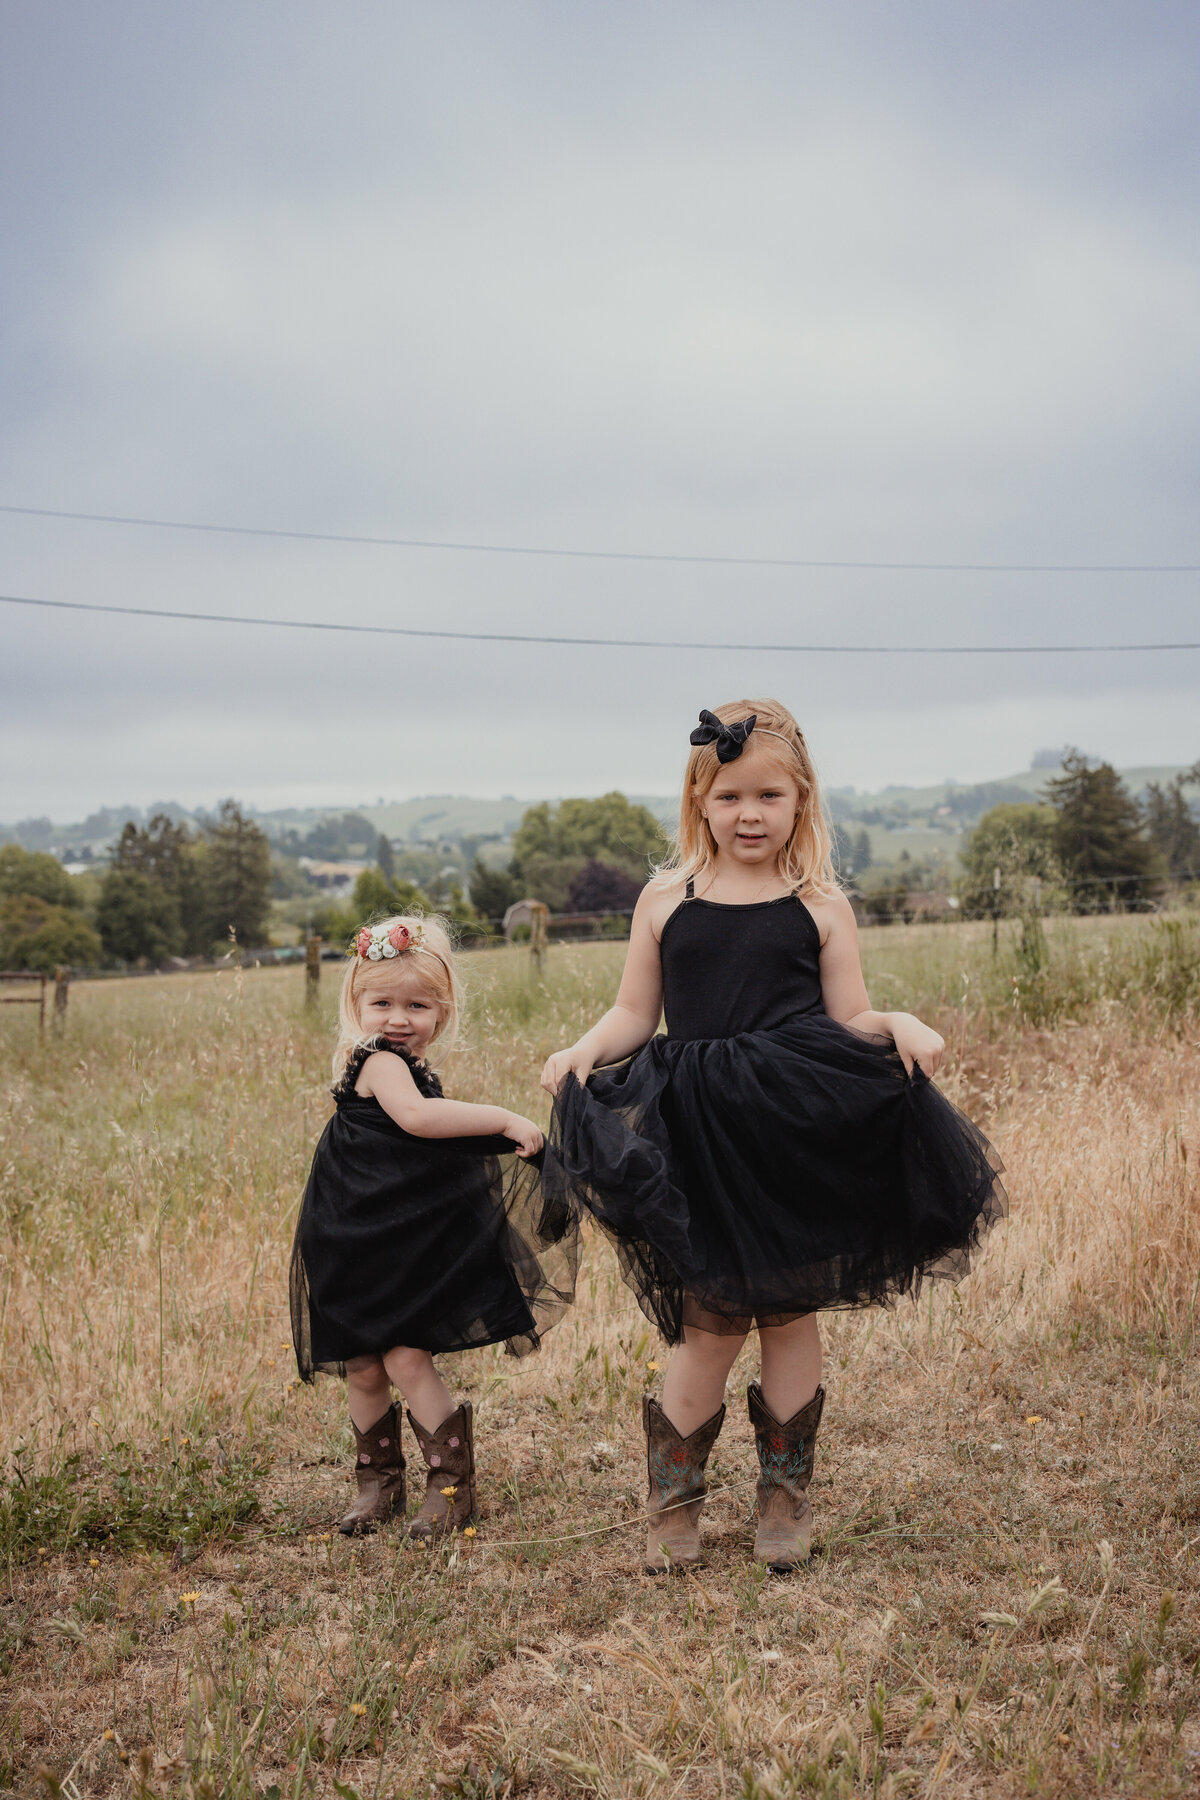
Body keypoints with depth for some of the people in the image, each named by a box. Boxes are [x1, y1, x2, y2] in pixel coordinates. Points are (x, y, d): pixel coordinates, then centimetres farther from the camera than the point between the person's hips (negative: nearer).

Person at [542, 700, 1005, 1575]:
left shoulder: (820, 905, 4)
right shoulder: (666, 900, 6)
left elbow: (849, 1019, 4)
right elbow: (635, 1014, 10)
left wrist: (899, 1025, -16)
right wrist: (583, 1051, -8)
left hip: (799, 1137, 0)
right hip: (700, 1141, 0)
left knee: (791, 1312, 9)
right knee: (713, 1322, 1)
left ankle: (786, 1496, 28)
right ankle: (674, 1502, 22)